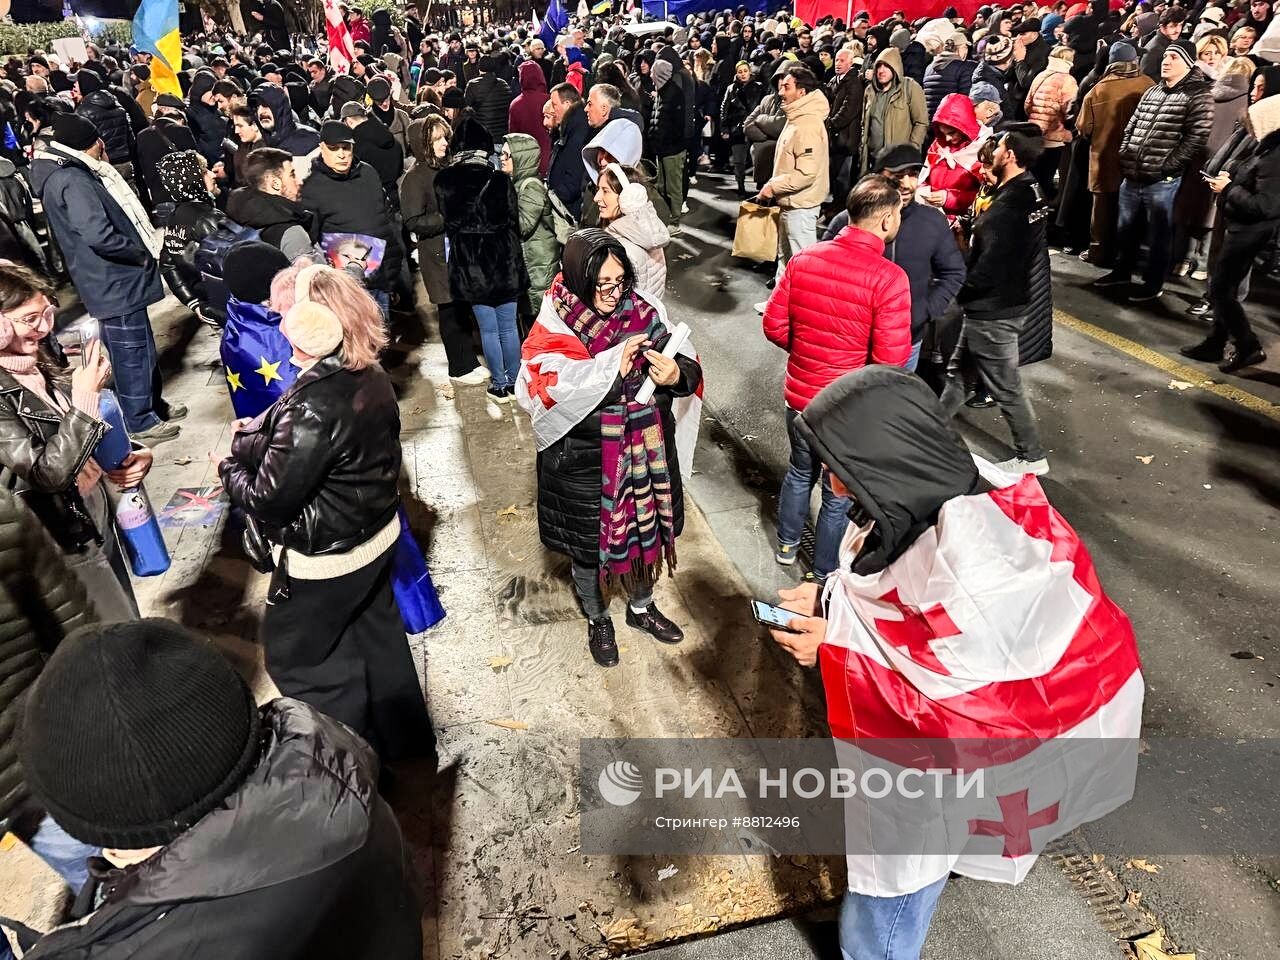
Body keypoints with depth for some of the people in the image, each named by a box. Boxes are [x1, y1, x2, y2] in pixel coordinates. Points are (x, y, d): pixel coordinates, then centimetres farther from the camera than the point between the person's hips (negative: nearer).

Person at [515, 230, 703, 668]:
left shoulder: (644, 312, -5)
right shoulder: (554, 328, -16)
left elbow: (689, 367, -5)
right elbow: (542, 392, -30)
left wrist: (676, 373, -29)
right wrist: (611, 367, -33)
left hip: (644, 454, 4)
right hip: (585, 463, -3)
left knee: (646, 531, 22)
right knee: (588, 544, 17)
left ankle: (641, 607, 50)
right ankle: (597, 619, 45)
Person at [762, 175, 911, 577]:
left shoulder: (804, 259, -7)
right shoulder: (888, 278, -22)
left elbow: (774, 325, -1)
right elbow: (890, 360, -23)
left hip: (799, 394, 5)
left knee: (801, 471, 29)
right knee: (839, 493, 17)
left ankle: (787, 545, 49)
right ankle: (825, 572, 36)